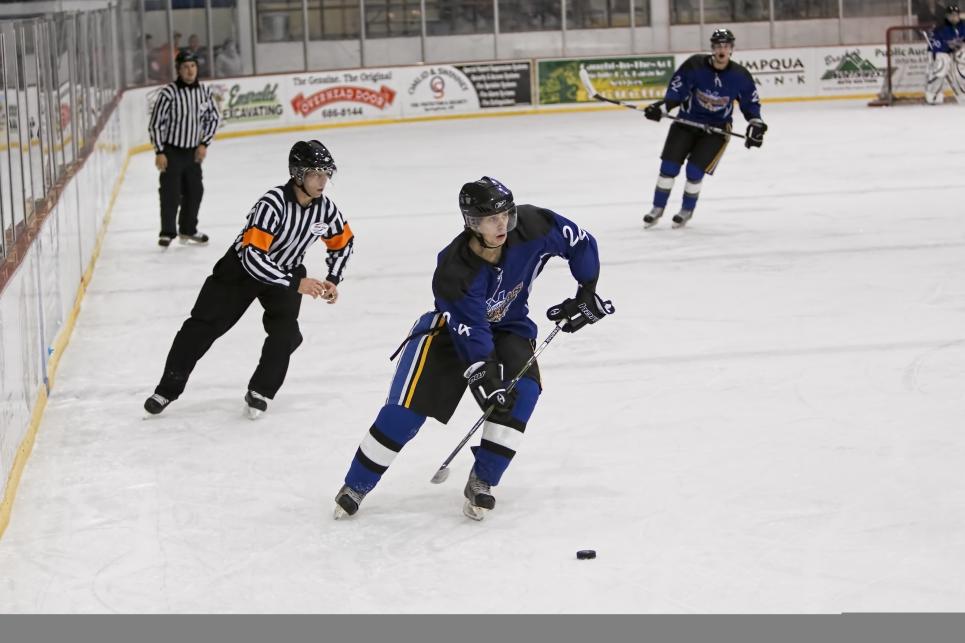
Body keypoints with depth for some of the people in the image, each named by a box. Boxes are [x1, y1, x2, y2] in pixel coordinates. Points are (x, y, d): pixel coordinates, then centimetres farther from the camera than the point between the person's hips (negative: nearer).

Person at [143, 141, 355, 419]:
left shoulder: (325, 208, -15)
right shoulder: (273, 203, -34)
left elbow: (344, 242, 7)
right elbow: (253, 256, -39)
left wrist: (332, 280, -5)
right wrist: (296, 283, -38)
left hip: (287, 271, 4)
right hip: (243, 267, -4)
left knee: (285, 331, -17)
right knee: (204, 325, -3)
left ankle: (260, 392, 1)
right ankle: (168, 388, 9)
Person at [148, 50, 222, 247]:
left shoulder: (204, 92, -3)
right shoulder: (169, 93, -17)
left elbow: (214, 118, 10)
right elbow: (155, 123, -13)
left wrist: (204, 144, 2)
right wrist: (159, 152, -14)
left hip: (193, 152, 5)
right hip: (171, 151, -5)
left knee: (195, 191, 12)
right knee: (171, 193, -4)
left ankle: (188, 229, 27)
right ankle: (167, 233, 8)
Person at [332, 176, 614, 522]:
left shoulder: (531, 226, -26)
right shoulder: (452, 272, -34)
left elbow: (580, 243, -9)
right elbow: (472, 333, -31)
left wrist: (587, 293, -8)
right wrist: (488, 381, -34)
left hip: (508, 327, 3)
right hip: (452, 327, -3)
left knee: (522, 391, -24)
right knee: (406, 408, -11)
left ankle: (482, 481, -9)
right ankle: (356, 486, 7)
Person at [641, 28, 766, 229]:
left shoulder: (740, 75, -12)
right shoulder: (695, 65, -16)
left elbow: (751, 102, 1)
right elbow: (676, 90, -12)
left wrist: (756, 125, -9)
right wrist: (661, 107, -25)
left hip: (716, 129, -1)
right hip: (687, 121, 1)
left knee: (695, 171, -10)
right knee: (669, 166, -4)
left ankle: (687, 210, 15)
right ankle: (657, 210, 13)